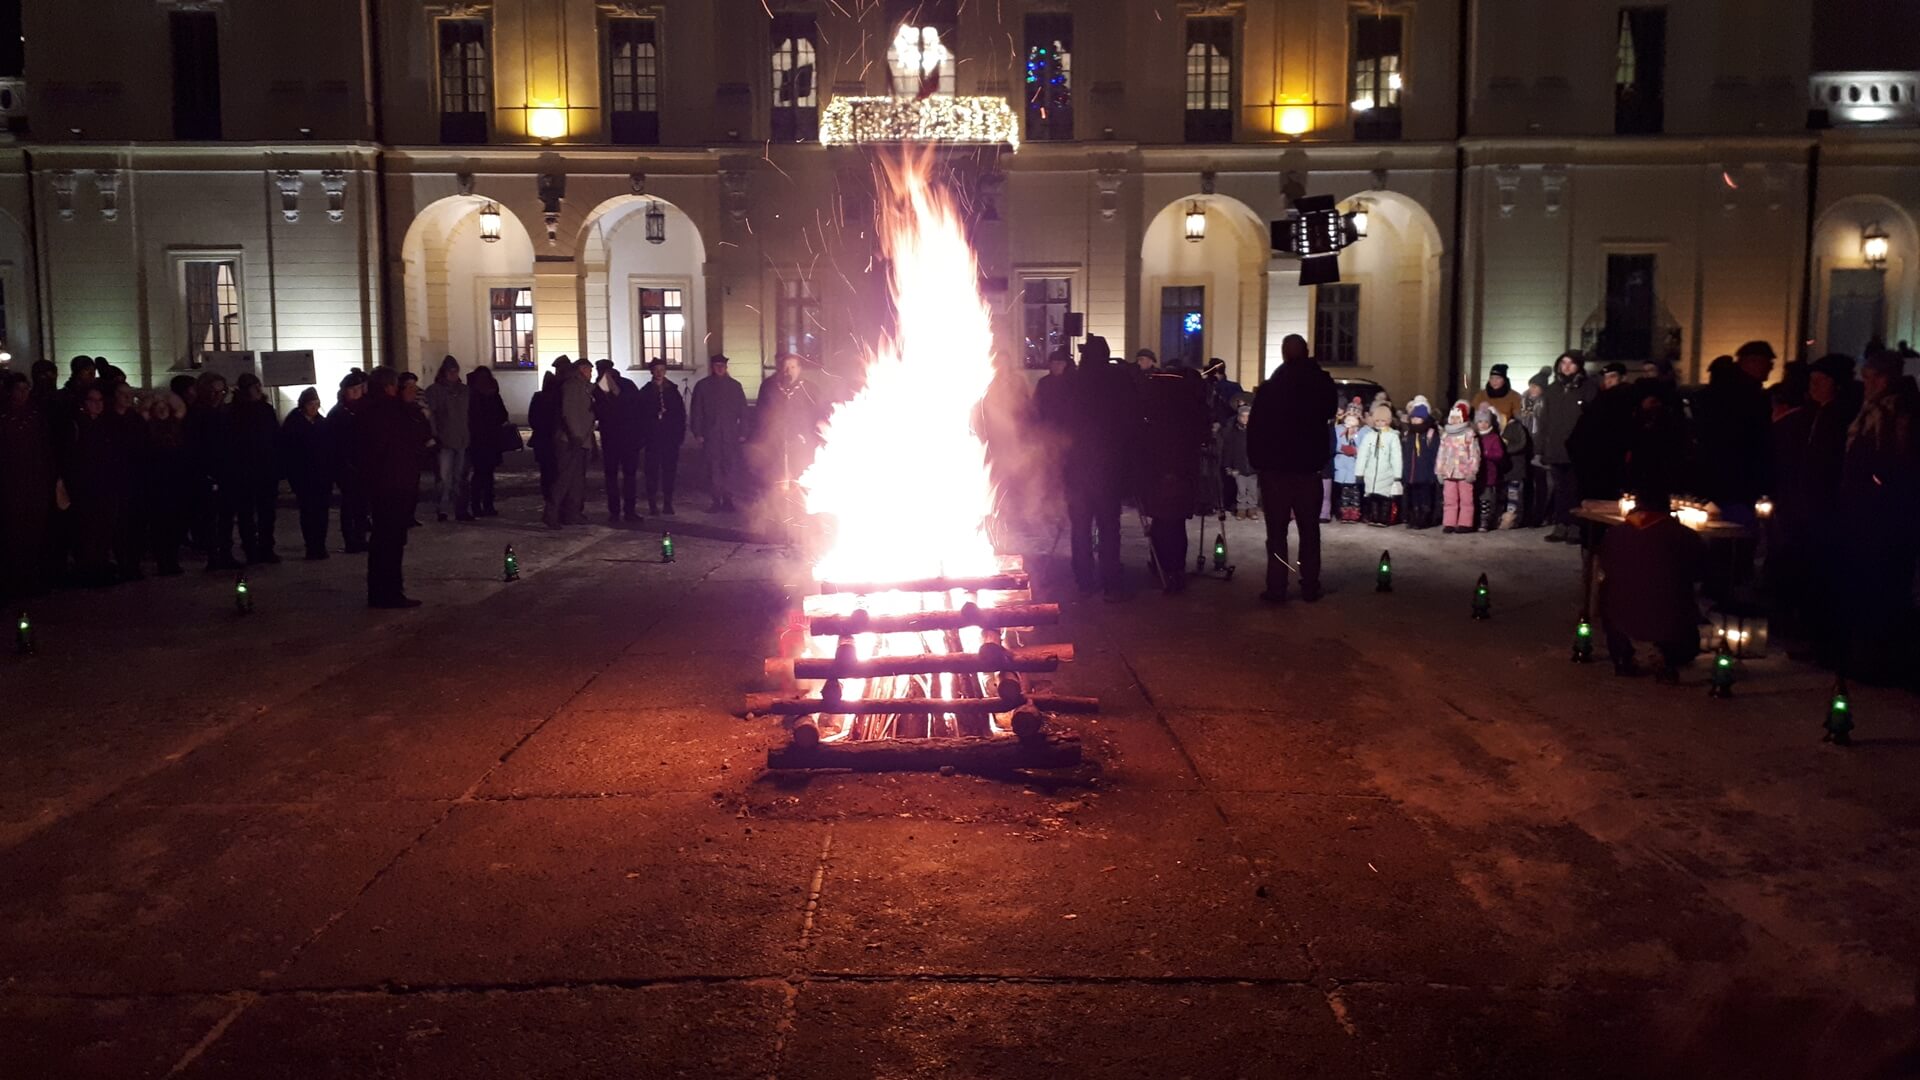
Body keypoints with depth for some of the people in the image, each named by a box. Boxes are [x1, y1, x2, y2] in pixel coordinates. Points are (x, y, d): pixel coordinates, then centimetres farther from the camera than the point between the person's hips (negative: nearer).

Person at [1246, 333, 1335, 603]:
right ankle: (1310, 587, 11)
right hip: (1309, 469, 2)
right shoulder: (1322, 385, -1)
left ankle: (1276, 589, -1)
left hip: (1274, 469, -2)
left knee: (1277, 532, 2)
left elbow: (1254, 430, -5)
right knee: (1309, 530, 10)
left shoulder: (1267, 389, -9)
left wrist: (1258, 462, 3)